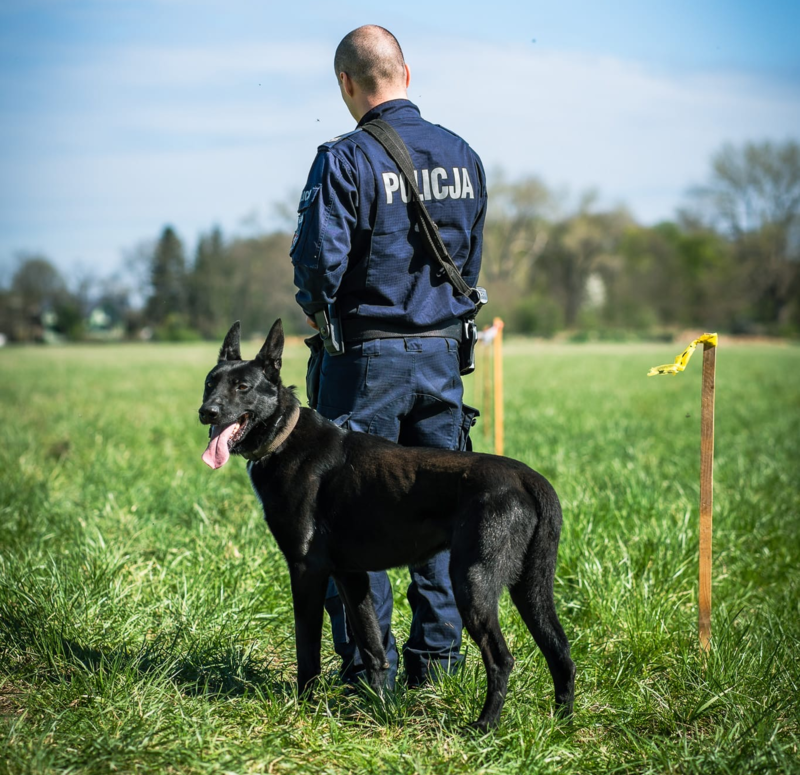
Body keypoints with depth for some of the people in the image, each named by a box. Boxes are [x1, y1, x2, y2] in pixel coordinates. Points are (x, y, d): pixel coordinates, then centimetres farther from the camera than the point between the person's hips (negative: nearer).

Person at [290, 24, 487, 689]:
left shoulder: (347, 159, -14)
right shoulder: (461, 156, 6)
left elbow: (318, 258, -18)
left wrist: (317, 307, 2)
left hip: (367, 355, -5)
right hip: (442, 351, 5)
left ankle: (370, 661, 5)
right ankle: (437, 648, 16)